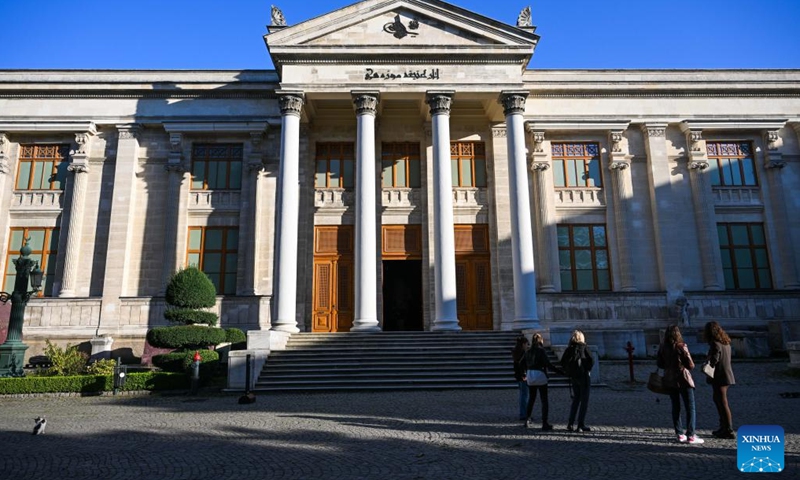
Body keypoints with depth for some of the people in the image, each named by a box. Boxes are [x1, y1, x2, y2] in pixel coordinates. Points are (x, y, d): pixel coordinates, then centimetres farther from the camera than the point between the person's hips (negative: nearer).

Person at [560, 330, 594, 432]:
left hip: (573, 377, 4)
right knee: (584, 400, 3)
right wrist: (588, 370, -2)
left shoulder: (568, 349, 6)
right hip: (583, 376, -4)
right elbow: (591, 360, -14)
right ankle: (581, 425, 1)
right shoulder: (584, 347, -4)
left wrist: (568, 372, 7)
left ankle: (570, 423, 13)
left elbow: (562, 362, 1)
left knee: (576, 399, 17)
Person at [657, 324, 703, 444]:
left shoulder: (662, 348, 0)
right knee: (690, 408, 2)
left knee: (675, 407, 13)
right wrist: (682, 365, 8)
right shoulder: (681, 347, -14)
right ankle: (691, 435, 0)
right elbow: (691, 365, -11)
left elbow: (660, 365, 6)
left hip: (669, 380, 5)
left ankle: (680, 434, 15)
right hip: (683, 380, -5)